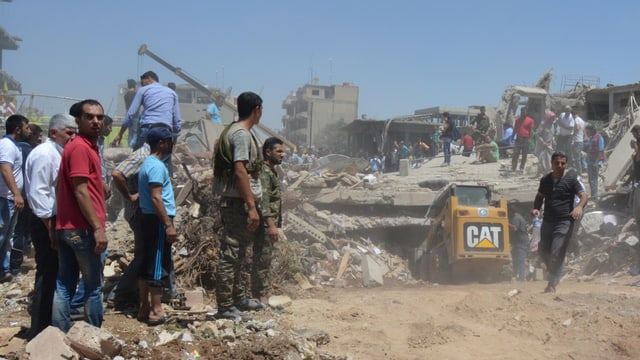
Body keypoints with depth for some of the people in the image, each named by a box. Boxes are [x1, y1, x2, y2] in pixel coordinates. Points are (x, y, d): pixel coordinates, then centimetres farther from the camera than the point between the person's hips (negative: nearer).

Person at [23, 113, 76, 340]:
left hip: (58, 221, 10)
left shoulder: (58, 154, 15)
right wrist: (50, 228, -20)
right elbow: (38, 194, -21)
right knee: (47, 276, -5)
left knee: (55, 275, 16)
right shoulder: (43, 154, -16)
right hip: (47, 224, -10)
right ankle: (38, 332, 3)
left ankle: (48, 325, 28)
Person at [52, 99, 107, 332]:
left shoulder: (87, 146, 17)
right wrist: (98, 228, -20)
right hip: (82, 229, -9)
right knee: (94, 286, 3)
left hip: (68, 227, 9)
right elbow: (81, 192, -19)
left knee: (64, 286, 10)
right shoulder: (80, 147, -13)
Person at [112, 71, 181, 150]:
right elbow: (177, 121, 17)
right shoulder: (172, 92, 23)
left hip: (147, 129, -2)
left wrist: (120, 134, 13)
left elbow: (130, 114, 8)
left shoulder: (142, 90, 15)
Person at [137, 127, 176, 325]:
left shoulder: (148, 163, 17)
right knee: (159, 266, -6)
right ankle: (156, 311, -2)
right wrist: (169, 225, -23)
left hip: (149, 219, 10)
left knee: (147, 265, 12)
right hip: (158, 220, -10)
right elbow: (156, 198, -21)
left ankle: (144, 309, 17)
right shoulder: (156, 166, -15)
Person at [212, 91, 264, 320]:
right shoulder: (242, 134, -15)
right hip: (238, 203, -11)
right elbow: (240, 172, -22)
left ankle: (238, 298, 31)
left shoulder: (233, 131, 17)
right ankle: (225, 307, 2)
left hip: (233, 202, 11)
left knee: (236, 253, 18)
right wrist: (251, 207, -23)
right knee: (231, 254, -5)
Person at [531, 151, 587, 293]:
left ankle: (552, 283, 1)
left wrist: (579, 206, -33)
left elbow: (584, 195, -11)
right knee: (542, 251, 9)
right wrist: (536, 208, 1)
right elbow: (539, 196, 22)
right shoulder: (545, 179, 10)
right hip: (547, 221, 5)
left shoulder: (571, 179, -4)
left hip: (564, 222, -5)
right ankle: (554, 273, 34)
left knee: (556, 254, -10)